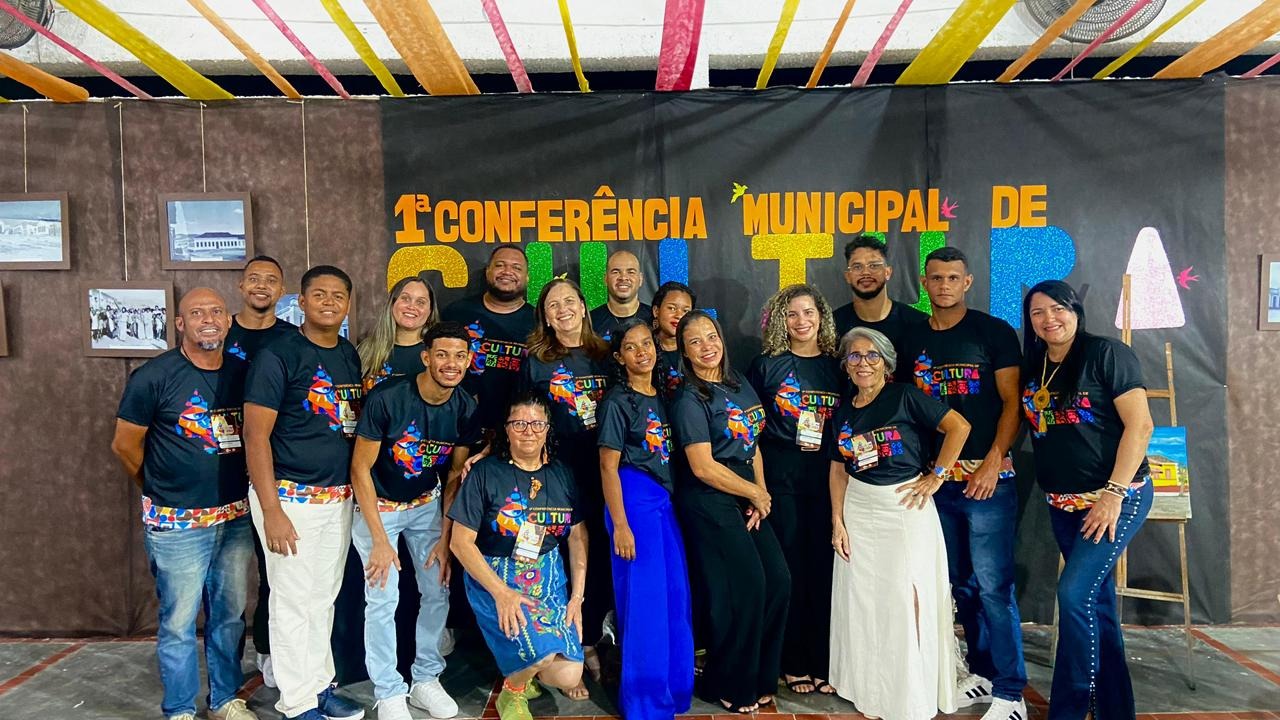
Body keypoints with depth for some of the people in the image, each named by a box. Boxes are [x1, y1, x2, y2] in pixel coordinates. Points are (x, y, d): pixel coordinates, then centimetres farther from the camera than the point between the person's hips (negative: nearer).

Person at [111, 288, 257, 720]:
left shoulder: (243, 372, 2)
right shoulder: (154, 376, -11)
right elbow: (125, 445, -2)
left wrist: (239, 487, 8)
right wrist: (162, 489, 9)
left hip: (236, 518, 4)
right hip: (177, 524, -4)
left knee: (230, 616, 15)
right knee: (178, 623, 6)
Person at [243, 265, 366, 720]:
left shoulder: (351, 355, 8)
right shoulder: (278, 356, -10)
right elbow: (255, 436, -13)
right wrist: (271, 511, -17)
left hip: (340, 497, 6)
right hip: (291, 497, -6)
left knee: (324, 598, 16)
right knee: (293, 603, 3)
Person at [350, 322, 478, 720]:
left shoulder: (466, 408, -13)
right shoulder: (386, 398, -26)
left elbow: (455, 474, -2)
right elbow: (360, 468, -19)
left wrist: (445, 538, -5)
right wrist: (379, 539, -19)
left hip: (427, 505, 4)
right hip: (377, 505, -4)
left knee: (438, 591, 4)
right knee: (383, 599, -7)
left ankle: (426, 679, 22)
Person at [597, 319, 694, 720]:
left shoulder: (660, 398, 11)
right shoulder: (617, 400, -9)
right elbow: (608, 466, -11)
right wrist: (619, 525, -15)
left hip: (663, 500, 7)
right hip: (633, 500, -7)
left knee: (675, 596, 12)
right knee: (643, 600, -1)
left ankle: (673, 686, 29)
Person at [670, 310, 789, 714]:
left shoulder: (738, 384, 10)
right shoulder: (690, 400, -12)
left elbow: (753, 445, 12)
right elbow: (703, 467, -17)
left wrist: (761, 495, 0)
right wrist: (755, 493, -8)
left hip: (747, 499, 7)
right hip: (710, 503, -7)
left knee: (779, 582, 6)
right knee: (742, 590, -3)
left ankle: (762, 676, 25)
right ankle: (732, 687, 18)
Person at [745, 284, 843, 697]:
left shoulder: (836, 367, 7)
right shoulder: (766, 365, 0)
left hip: (826, 475, 2)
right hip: (780, 475, -2)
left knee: (823, 566, 6)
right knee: (788, 567, 4)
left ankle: (823, 661, 19)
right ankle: (793, 662, 17)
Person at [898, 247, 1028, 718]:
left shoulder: (994, 332, -1)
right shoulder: (912, 341, 10)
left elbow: (1013, 402, -5)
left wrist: (993, 463, -15)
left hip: (987, 478, -4)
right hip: (936, 480, 5)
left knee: (993, 586, -4)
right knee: (961, 585, 12)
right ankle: (983, 673, 26)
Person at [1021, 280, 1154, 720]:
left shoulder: (1107, 354, -9)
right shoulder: (1033, 368, 9)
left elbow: (1140, 425, -14)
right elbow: (1033, 427, 17)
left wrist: (1114, 493, -19)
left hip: (1117, 497, -6)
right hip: (1063, 504, 6)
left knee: (1075, 594, -14)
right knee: (1097, 601, 13)